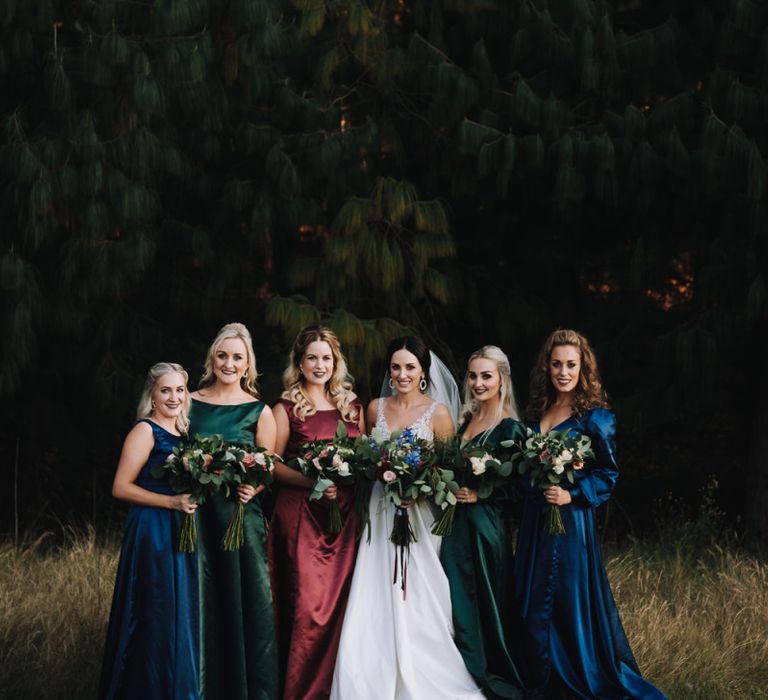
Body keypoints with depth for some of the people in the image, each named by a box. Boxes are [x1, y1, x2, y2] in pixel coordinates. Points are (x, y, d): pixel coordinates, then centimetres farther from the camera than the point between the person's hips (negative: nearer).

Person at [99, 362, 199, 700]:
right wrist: (172, 502, -20)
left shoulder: (182, 433, 14)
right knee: (157, 618, -6)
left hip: (181, 533, 8)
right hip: (153, 533, -8)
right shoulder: (145, 431, -8)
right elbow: (120, 487, -14)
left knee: (183, 616, 10)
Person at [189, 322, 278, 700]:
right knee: (201, 602, 3)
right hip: (197, 514, 2)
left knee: (245, 600, -2)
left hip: (242, 516, -2)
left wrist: (252, 487, -16)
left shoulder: (259, 411, 2)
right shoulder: (190, 402, 7)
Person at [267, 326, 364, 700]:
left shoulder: (352, 405, 13)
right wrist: (313, 482, -16)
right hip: (300, 513, -4)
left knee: (340, 598, 3)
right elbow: (273, 464, -3)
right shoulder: (286, 408, 2)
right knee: (308, 602, -7)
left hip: (344, 514, 4)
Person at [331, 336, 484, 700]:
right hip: (382, 511, 3)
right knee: (378, 601, 0)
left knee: (417, 601, -1)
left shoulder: (437, 413, -4)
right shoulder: (376, 408, 7)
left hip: (420, 514, -3)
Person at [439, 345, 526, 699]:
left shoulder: (510, 428, -10)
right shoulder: (467, 420, 12)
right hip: (456, 524, 7)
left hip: (485, 527, -7)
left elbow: (514, 488, -12)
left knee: (484, 605, 1)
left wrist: (477, 495, -19)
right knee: (458, 601, 10)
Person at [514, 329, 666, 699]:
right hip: (534, 519, 7)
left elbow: (608, 474, -9)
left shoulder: (594, 416, -9)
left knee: (571, 601, -3)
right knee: (534, 603, 10)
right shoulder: (538, 411, 10)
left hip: (570, 520, -7)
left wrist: (572, 495, -20)